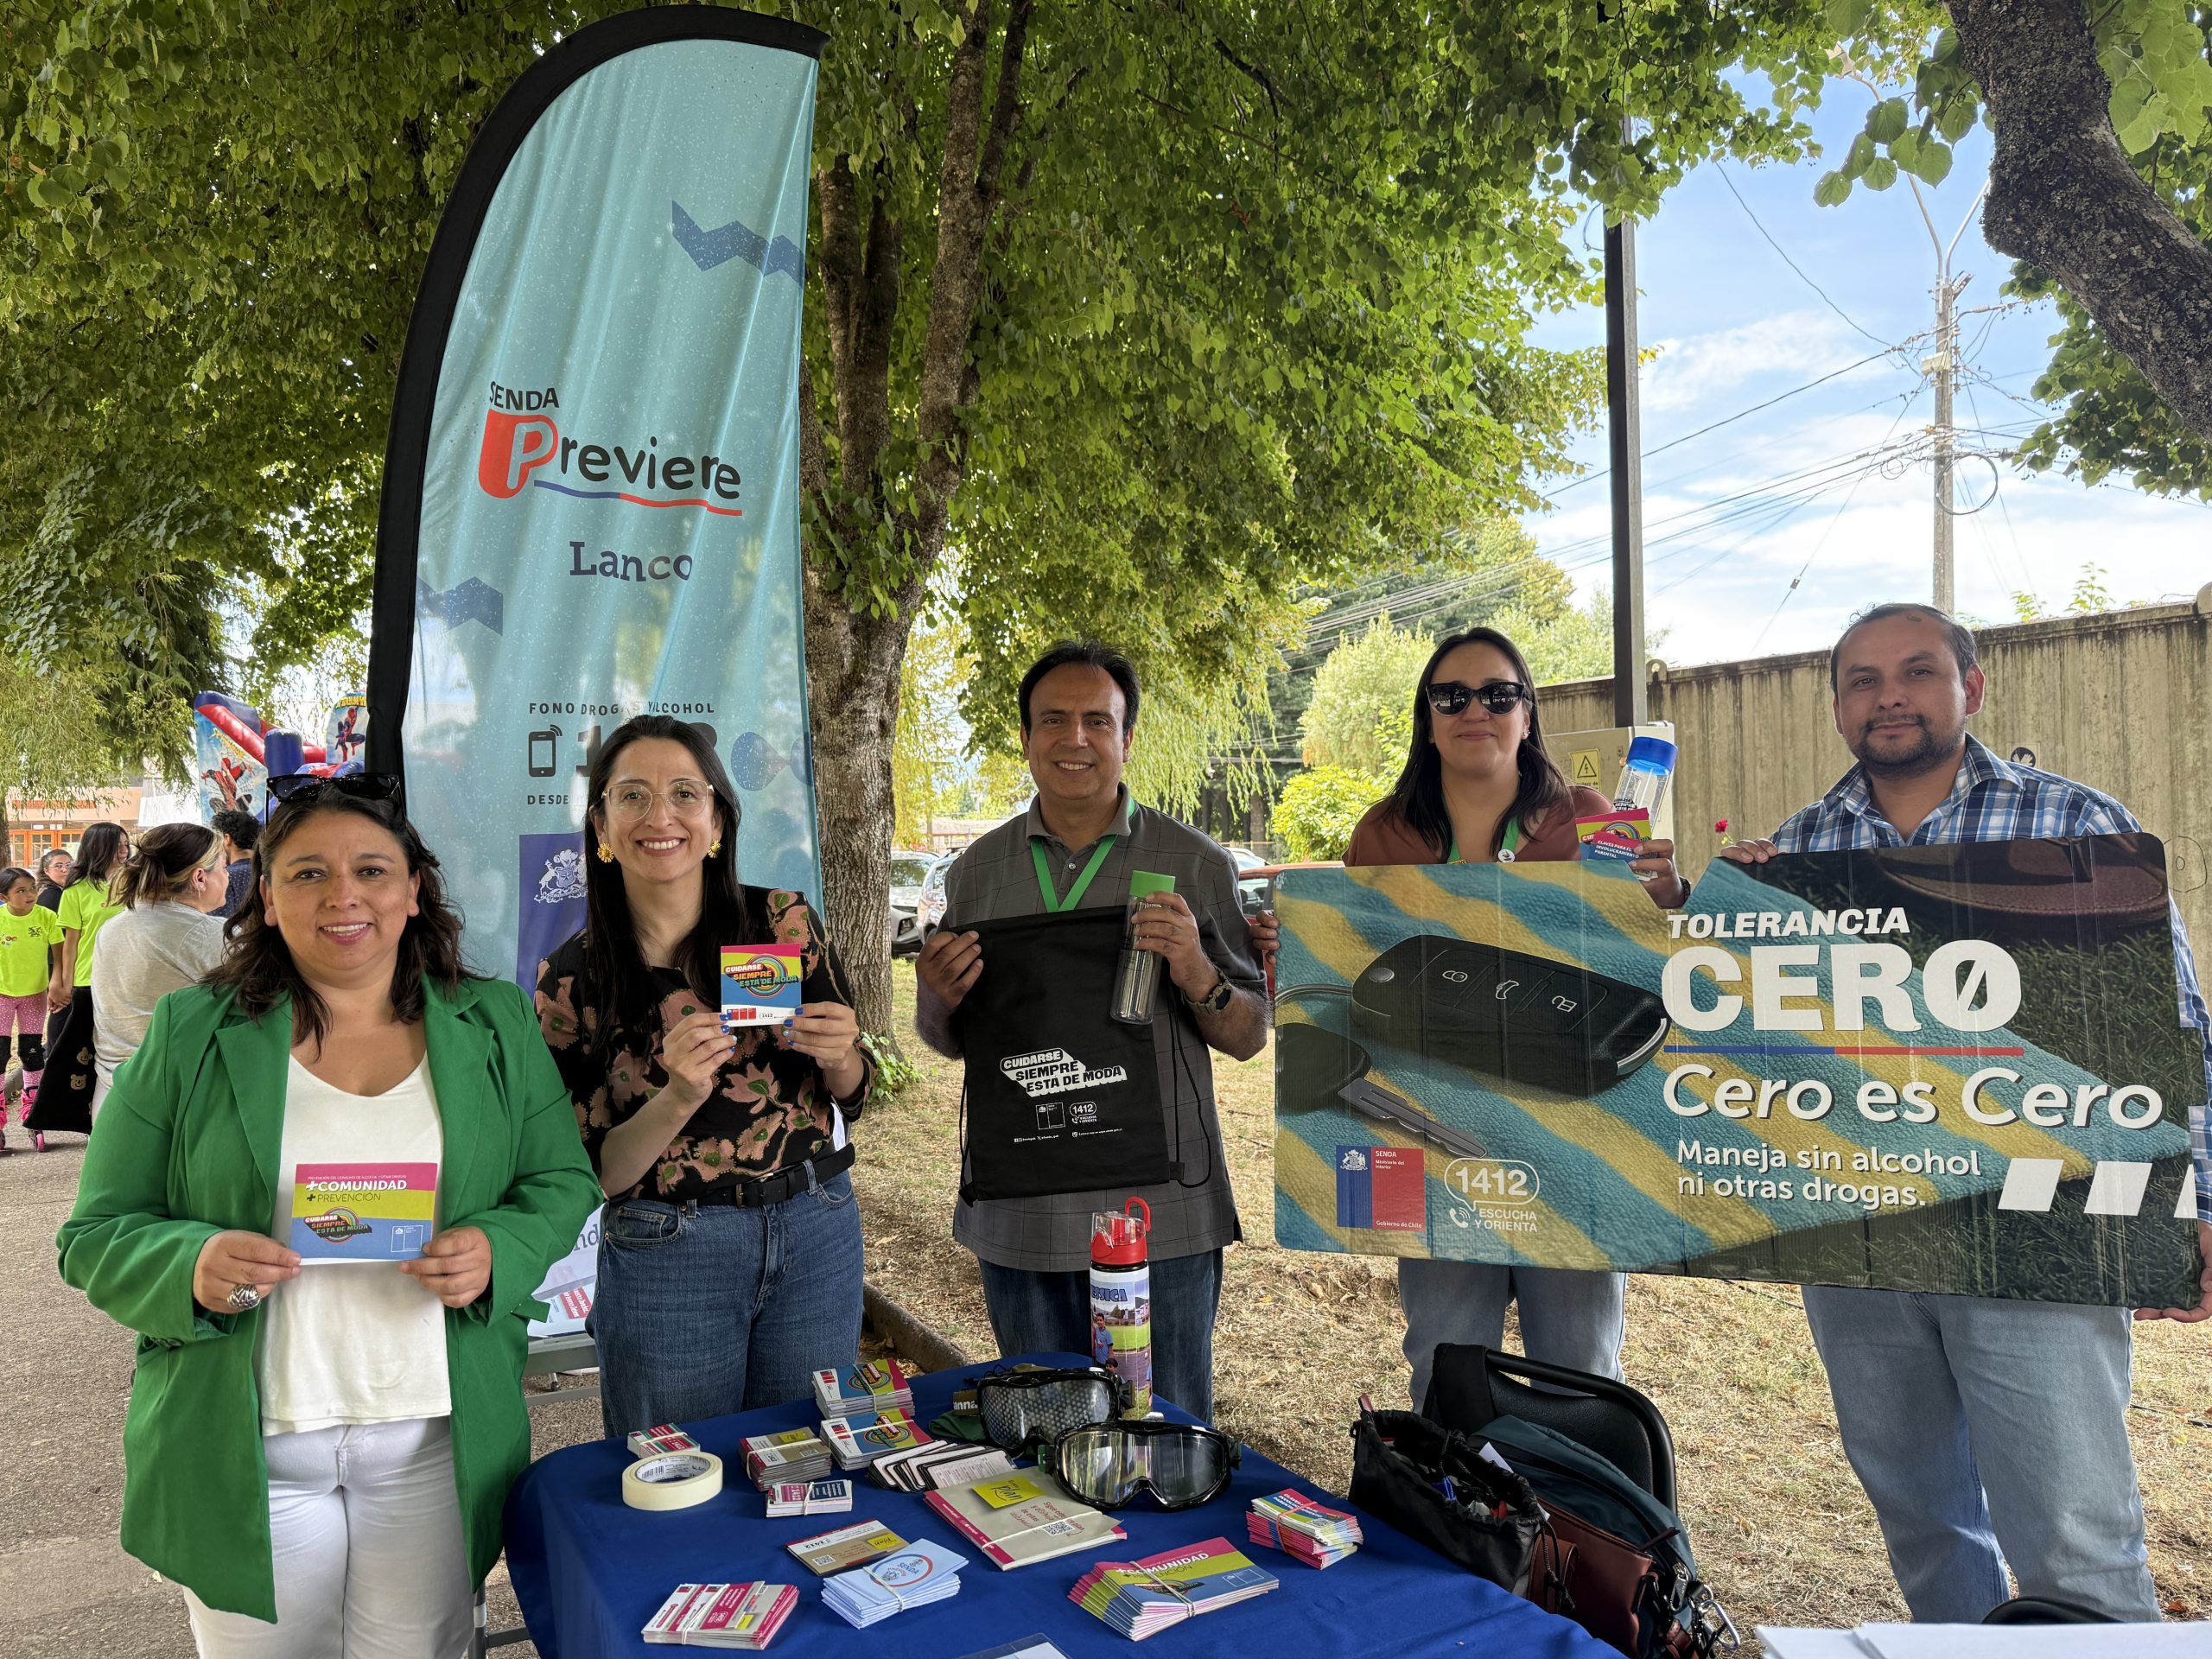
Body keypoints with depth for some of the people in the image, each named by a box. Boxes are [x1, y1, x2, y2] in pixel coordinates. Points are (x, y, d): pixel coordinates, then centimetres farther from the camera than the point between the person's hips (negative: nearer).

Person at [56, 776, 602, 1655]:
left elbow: (560, 1183, 4)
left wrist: (496, 1251, -16)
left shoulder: (494, 1024, 1)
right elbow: (98, 1236, 0)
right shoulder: (191, 1035, -3)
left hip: (436, 1445, 1)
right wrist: (193, 1265, -22)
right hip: (243, 1453, -1)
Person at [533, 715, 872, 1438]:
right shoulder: (571, 978, -6)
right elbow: (594, 1174, -5)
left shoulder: (785, 923, -5)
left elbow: (853, 1097, 4)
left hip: (817, 1236, 1)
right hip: (664, 1260, -1)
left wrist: (838, 1058, -18)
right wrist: (678, 1098, -22)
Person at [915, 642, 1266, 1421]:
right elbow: (945, 1040, 13)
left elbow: (1249, 1037, -1)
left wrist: (1194, 972, -20)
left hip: (1160, 1213, -2)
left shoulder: (1195, 864, -2)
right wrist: (943, 998, -9)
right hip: (1018, 1216, 3)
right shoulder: (978, 870, 6)